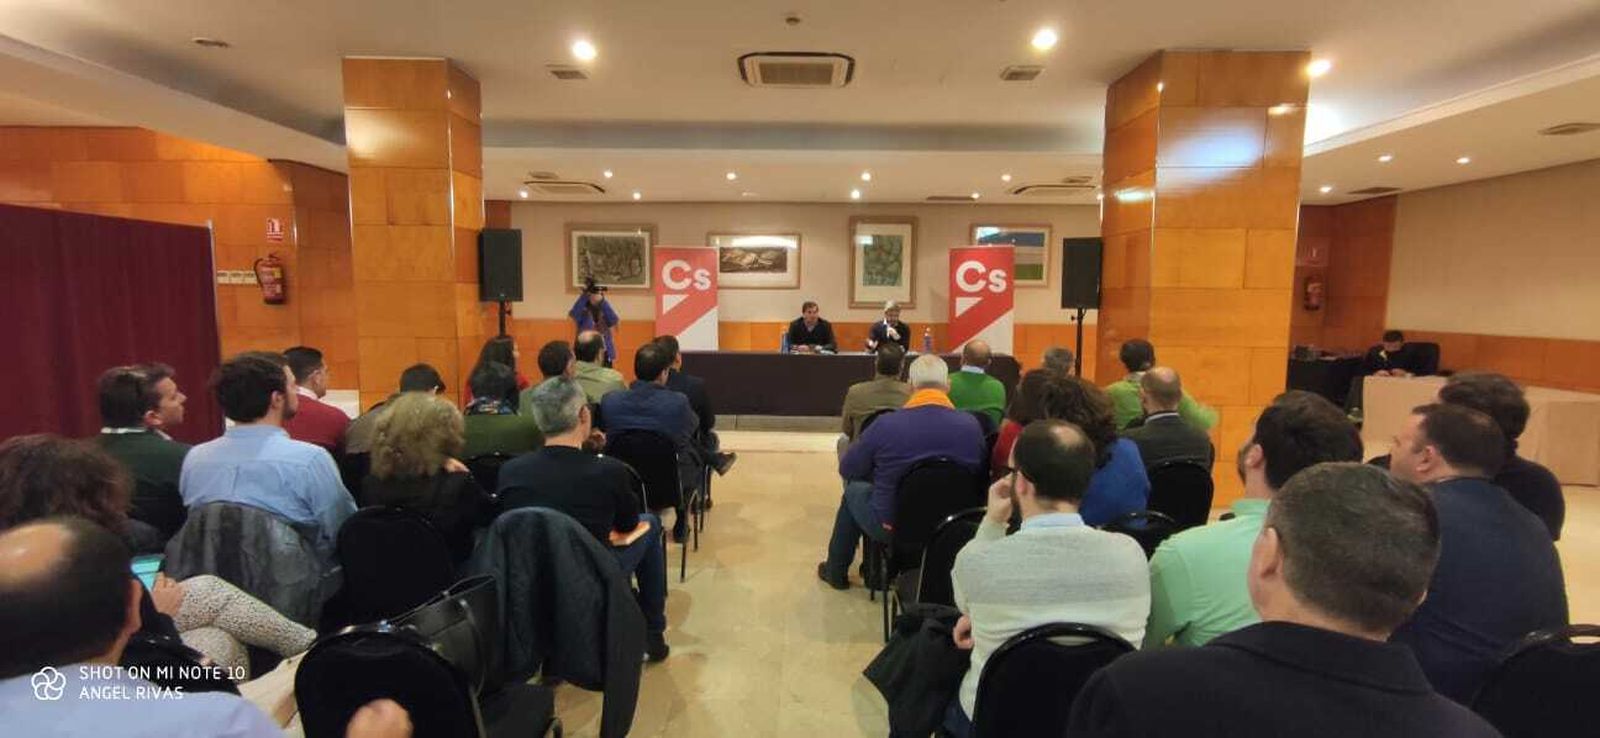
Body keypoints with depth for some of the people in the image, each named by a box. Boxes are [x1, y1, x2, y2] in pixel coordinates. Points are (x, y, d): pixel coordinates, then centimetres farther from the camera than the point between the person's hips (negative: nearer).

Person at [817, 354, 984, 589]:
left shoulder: (886, 424, -19)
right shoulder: (971, 425, -12)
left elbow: (847, 469, -6)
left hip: (891, 527, -3)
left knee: (854, 489, 26)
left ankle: (836, 572, 42)